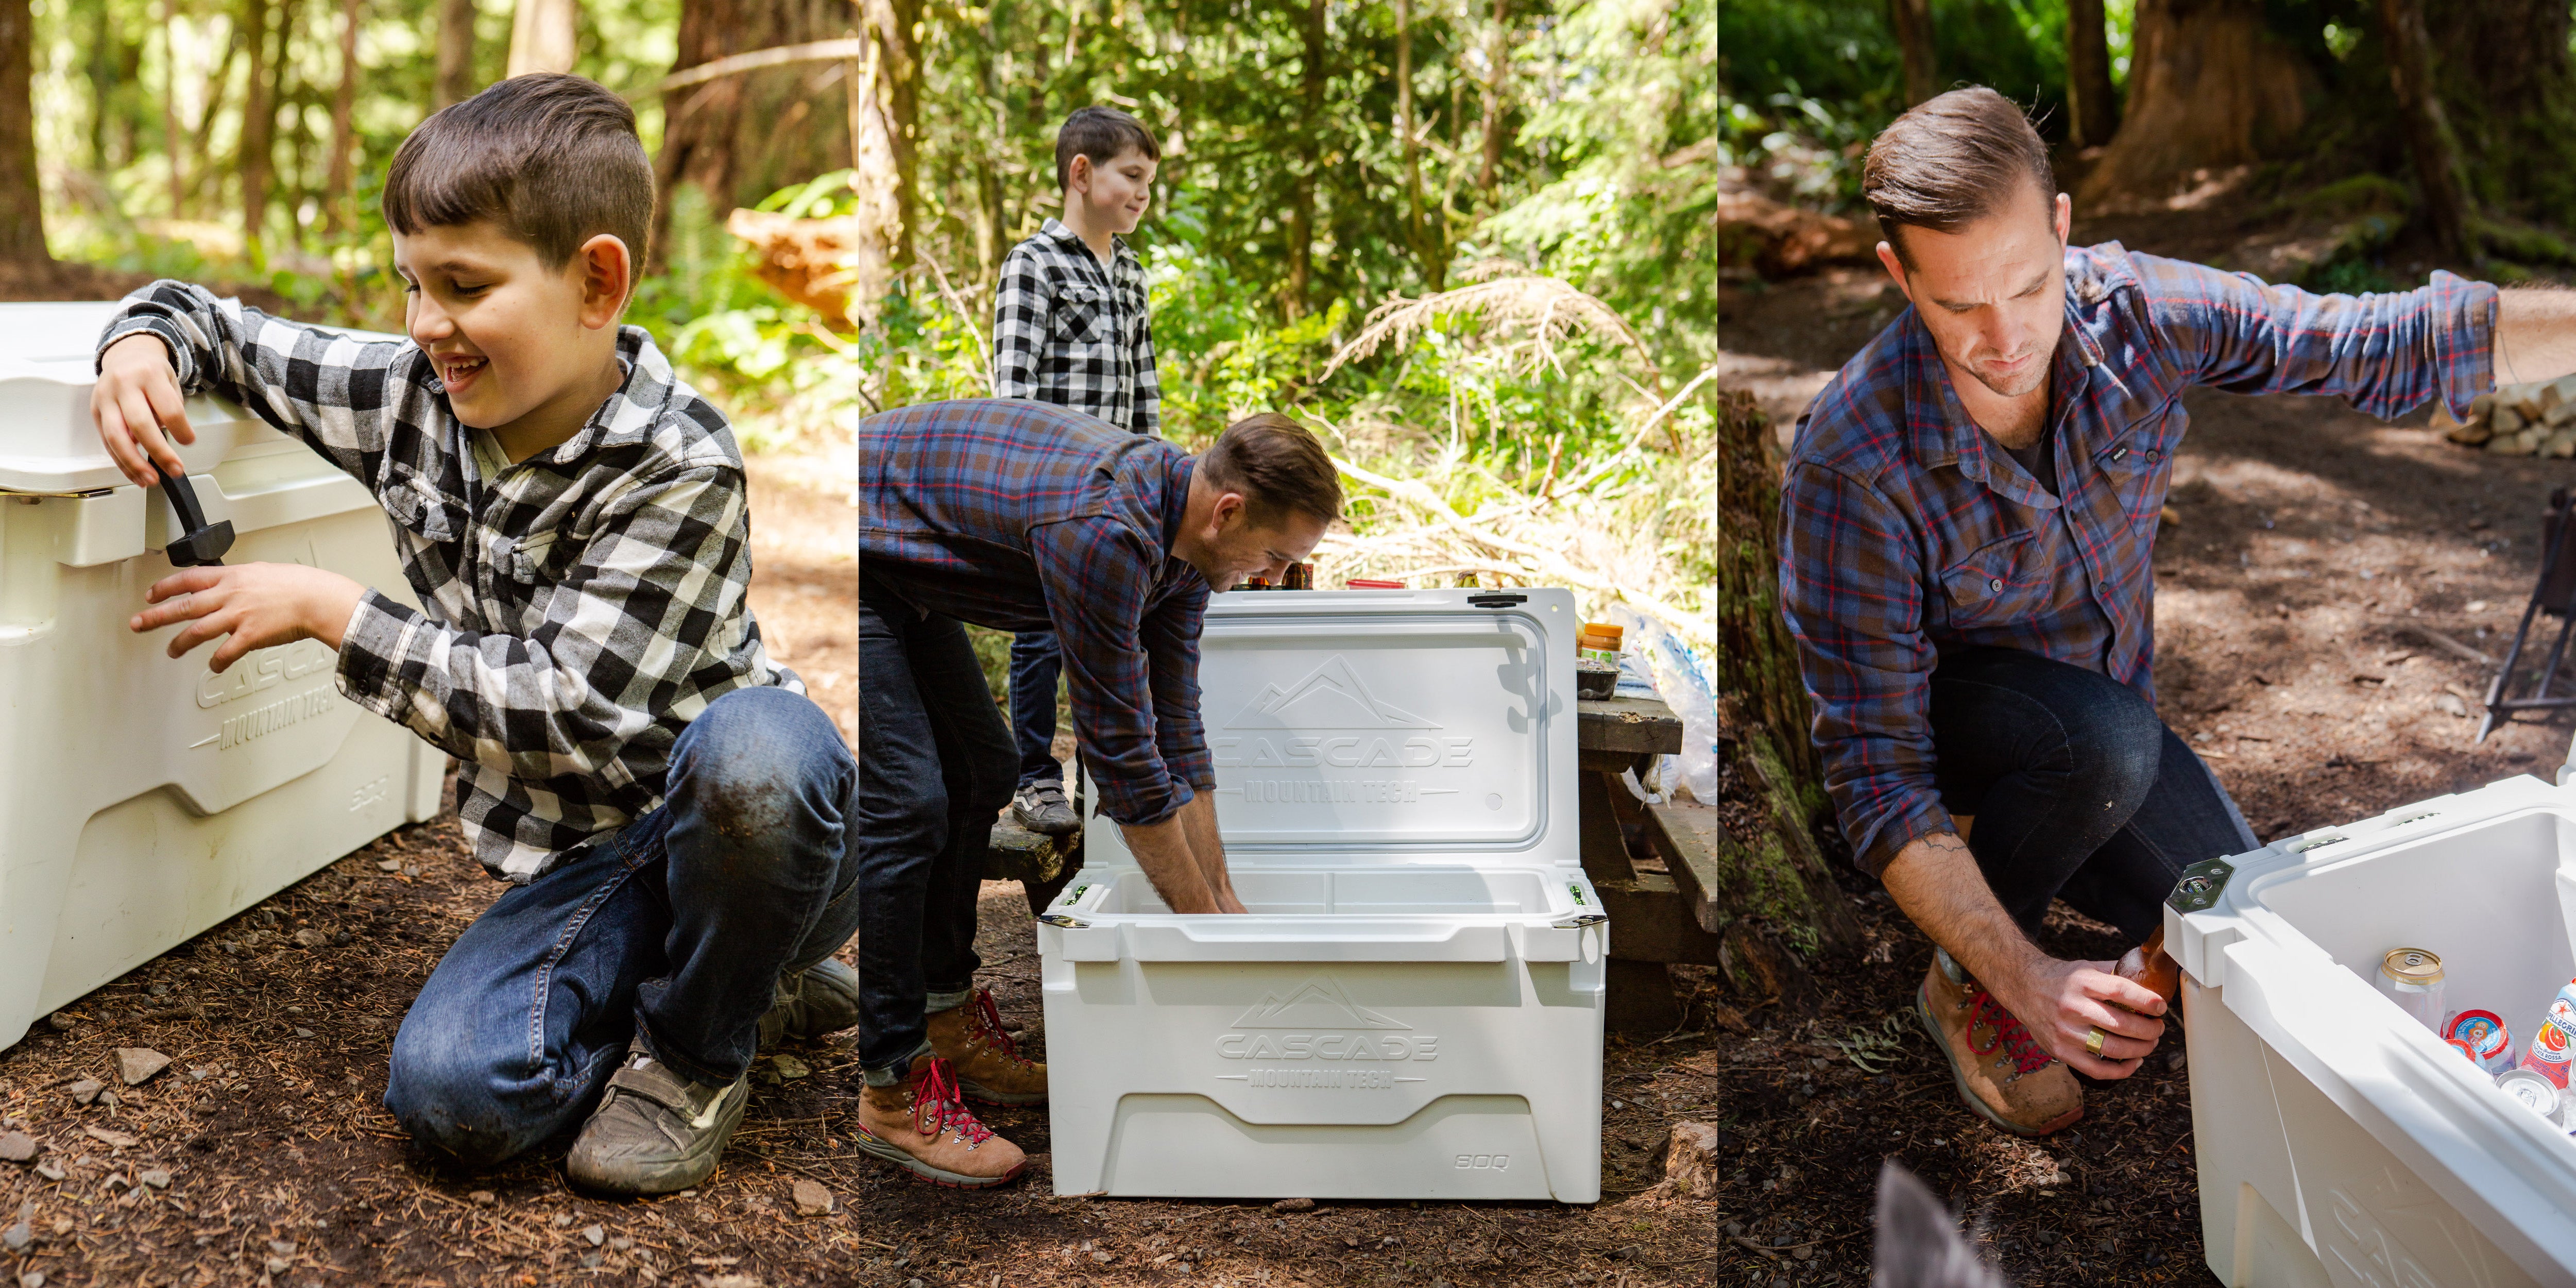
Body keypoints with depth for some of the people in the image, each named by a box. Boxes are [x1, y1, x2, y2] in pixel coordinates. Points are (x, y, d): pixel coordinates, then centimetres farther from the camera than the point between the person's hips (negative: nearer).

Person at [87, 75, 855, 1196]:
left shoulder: (678, 468, -21)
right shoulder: (414, 398, -1)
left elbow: (563, 715, -24)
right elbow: (224, 327, 13)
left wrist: (329, 611, -20)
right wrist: (142, 344, -11)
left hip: (735, 816, -4)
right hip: (588, 860, 5)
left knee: (756, 747, -41)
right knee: (448, 1093, -20)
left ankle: (697, 1047, -11)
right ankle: (745, 980, 6)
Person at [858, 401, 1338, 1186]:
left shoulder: (1184, 533, -4)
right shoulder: (1104, 532, -33)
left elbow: (1174, 731, 4)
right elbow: (1118, 746, -26)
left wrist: (1224, 902, 6)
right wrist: (1204, 924, -15)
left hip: (902, 576, 10)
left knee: (979, 774, 12)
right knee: (906, 803, -14)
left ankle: (945, 1028, 23)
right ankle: (891, 1091, -4)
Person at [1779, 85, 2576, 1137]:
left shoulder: (2137, 311, -22)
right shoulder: (1852, 460, -35)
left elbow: (2388, 347, -16)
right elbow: (1874, 772, -33)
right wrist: (2025, 981, -42)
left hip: (2101, 712, 5)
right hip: (1942, 708, -5)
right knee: (2103, 738, -36)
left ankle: (2011, 836, 20)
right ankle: (1962, 984, -9)